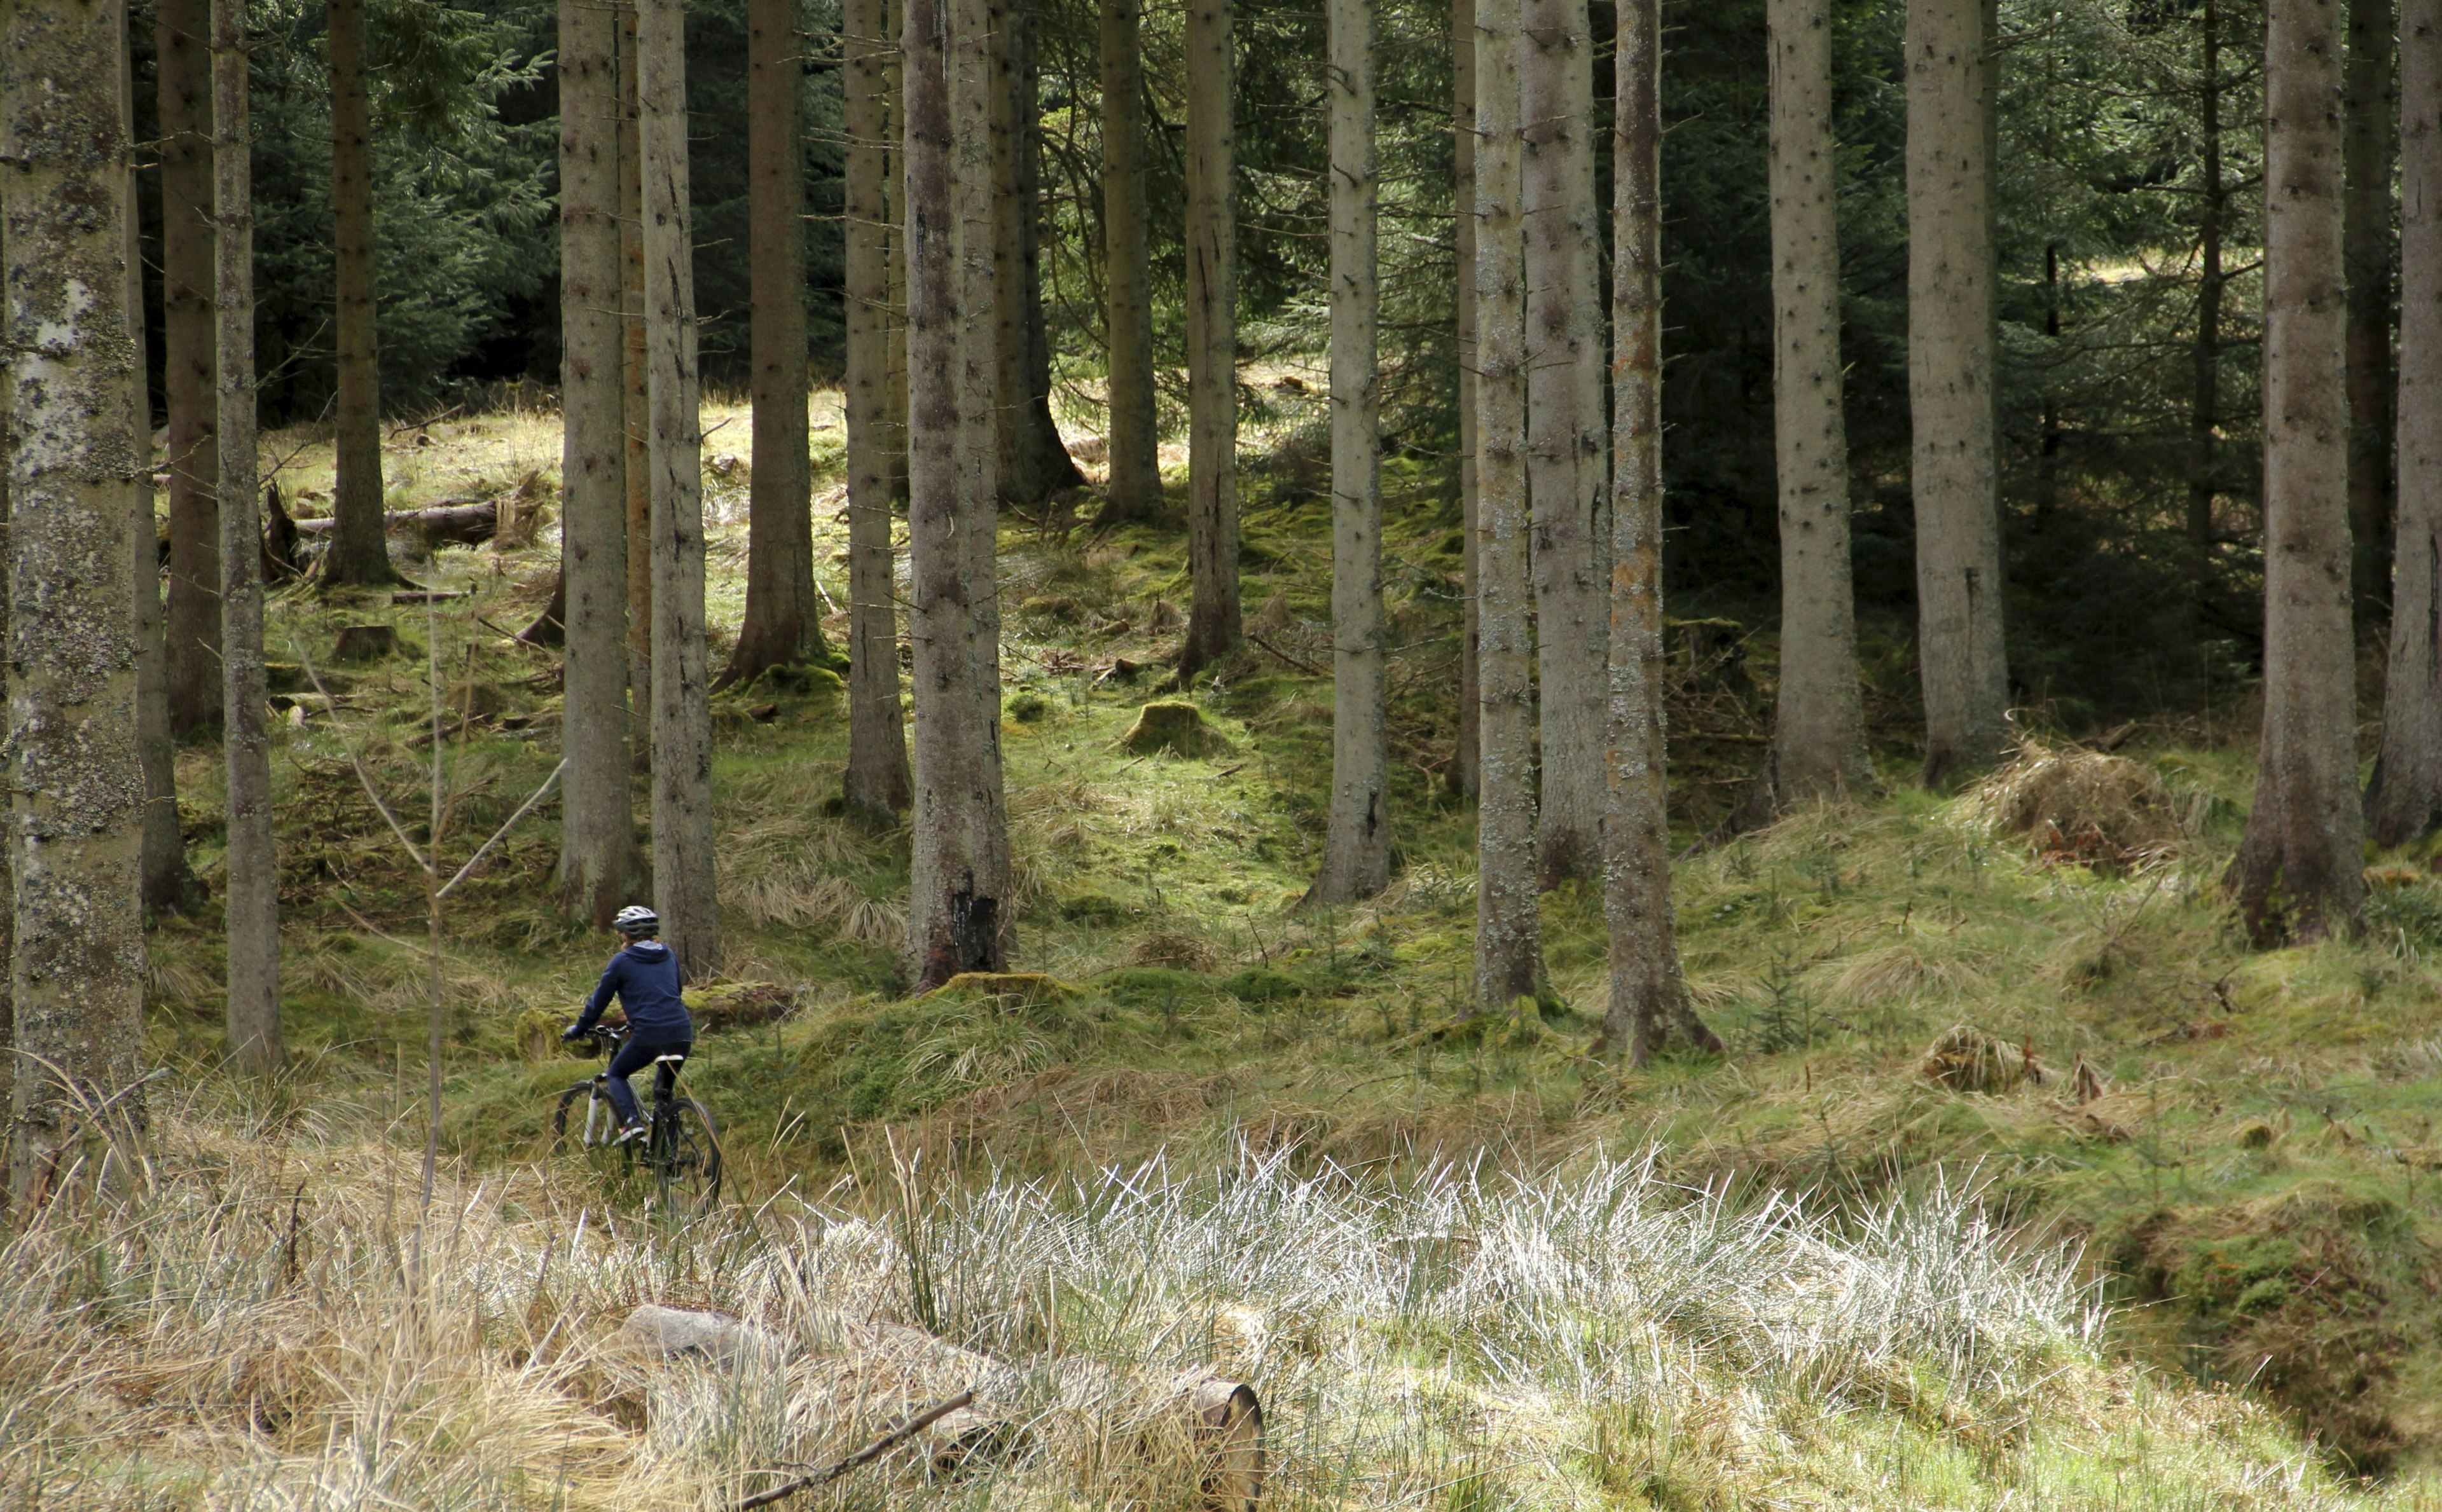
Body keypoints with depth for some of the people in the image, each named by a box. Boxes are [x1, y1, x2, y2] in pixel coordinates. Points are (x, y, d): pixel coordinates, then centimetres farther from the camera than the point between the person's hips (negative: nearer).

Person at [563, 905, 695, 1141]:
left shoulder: (622, 961, 3)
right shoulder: (668, 957, 18)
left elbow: (599, 1001, 9)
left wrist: (578, 1030, 24)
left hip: (649, 1035, -5)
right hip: (682, 1034, 5)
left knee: (616, 1075, 18)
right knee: (664, 1089, 26)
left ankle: (632, 1120, -6)